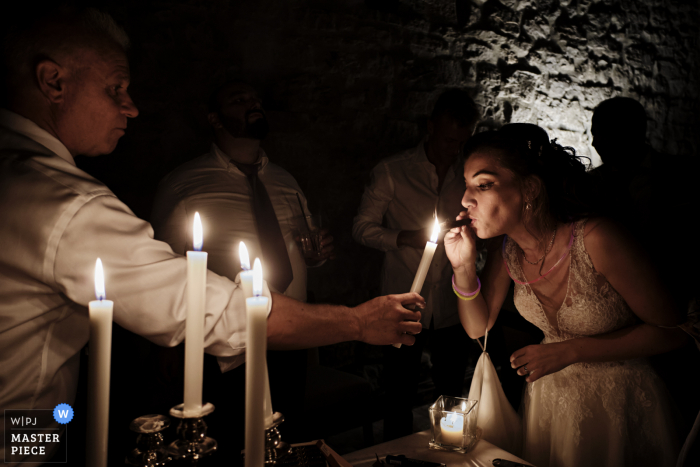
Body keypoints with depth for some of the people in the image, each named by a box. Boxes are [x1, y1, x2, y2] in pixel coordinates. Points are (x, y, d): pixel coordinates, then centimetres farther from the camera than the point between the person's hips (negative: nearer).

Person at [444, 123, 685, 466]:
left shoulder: (596, 239, -29)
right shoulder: (506, 247, -11)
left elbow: (670, 331, -20)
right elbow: (478, 327, -2)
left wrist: (569, 351, -23)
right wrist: (463, 267, -19)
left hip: (621, 405, -4)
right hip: (548, 398, 5)